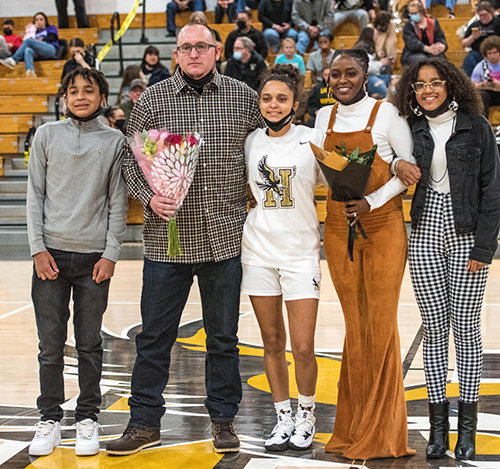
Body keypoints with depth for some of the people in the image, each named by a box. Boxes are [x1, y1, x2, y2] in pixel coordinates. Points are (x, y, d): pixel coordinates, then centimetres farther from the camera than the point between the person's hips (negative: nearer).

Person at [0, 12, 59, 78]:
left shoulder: (51, 28, 27)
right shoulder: (35, 32, 38)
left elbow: (52, 38, 7)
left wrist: (42, 40, -4)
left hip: (50, 49, -4)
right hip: (38, 55, 4)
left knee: (28, 41, -26)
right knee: (28, 50, -35)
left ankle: (14, 59, -39)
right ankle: (31, 72, -63)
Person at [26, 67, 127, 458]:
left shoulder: (114, 141, 5)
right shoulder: (47, 136, 6)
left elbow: (118, 203, 4)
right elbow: (35, 195, 5)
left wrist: (111, 254, -4)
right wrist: (38, 249, -3)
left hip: (94, 256, 0)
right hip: (52, 253, 1)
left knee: (90, 344, 6)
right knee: (51, 344, 4)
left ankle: (88, 419, 16)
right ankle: (50, 419, 15)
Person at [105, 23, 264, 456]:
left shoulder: (244, 98, 5)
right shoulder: (152, 101, 3)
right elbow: (131, 160, 5)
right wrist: (149, 197, -10)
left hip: (226, 237, 1)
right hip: (167, 236, 0)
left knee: (223, 335, 9)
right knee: (155, 335, 4)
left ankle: (223, 420, 22)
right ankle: (145, 423, 15)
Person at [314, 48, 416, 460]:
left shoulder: (386, 114, -4)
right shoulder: (324, 117, 10)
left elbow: (410, 168, -4)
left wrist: (370, 202, -13)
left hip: (382, 225, -4)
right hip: (339, 227, 4)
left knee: (381, 325, -4)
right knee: (354, 326, 7)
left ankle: (382, 433, 5)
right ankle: (354, 427, 14)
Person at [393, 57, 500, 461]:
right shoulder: (411, 129, 7)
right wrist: (397, 165, -11)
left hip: (466, 236, -3)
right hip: (425, 235, 3)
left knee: (466, 328, 1)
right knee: (434, 329, 5)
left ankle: (467, 426, 9)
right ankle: (438, 422, 11)